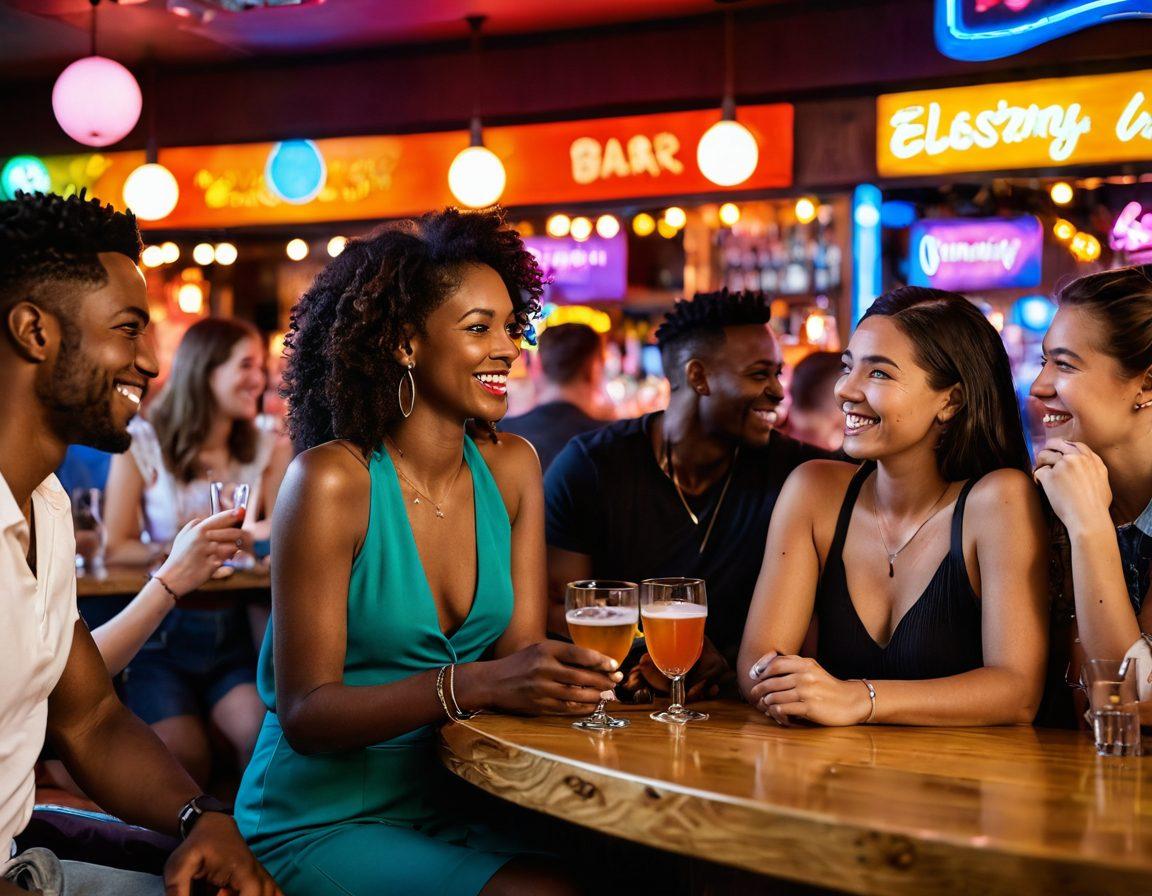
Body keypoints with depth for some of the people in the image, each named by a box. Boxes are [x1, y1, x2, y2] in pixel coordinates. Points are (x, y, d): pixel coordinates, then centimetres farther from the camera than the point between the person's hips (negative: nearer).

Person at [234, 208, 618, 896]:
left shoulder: (512, 468, 3)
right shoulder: (332, 481, -14)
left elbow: (520, 654, 0)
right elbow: (305, 713, -17)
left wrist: (576, 675, -22)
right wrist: (470, 685, -31)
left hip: (449, 813, 5)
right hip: (320, 827, -5)